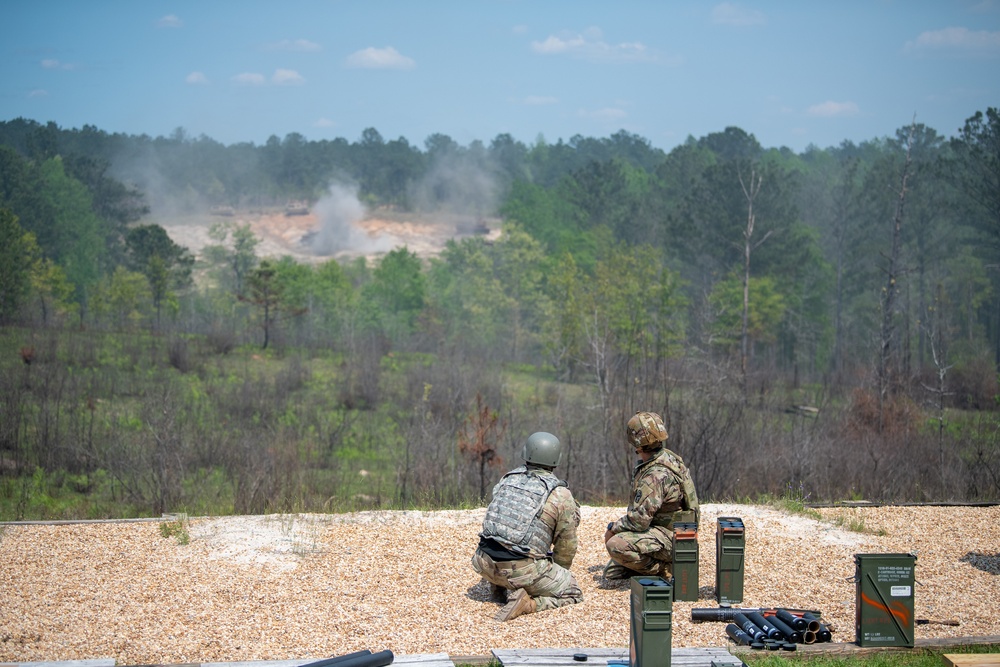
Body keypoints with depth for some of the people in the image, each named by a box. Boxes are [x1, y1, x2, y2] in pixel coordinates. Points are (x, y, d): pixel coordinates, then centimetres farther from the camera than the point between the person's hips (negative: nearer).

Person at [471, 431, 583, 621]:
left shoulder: (507, 479, 12)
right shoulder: (561, 495, -1)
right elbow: (567, 546, 6)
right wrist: (557, 576, 25)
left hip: (485, 563, 5)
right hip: (522, 569, -5)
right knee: (573, 593, 11)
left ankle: (498, 590, 25)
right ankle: (529, 603, -11)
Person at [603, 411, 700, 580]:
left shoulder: (656, 475, -27)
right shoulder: (665, 457, 6)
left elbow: (640, 519, -29)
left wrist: (613, 528, -12)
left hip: (669, 537, -10)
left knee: (616, 545, -32)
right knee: (611, 573, 10)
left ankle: (664, 570, -13)